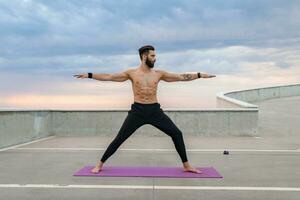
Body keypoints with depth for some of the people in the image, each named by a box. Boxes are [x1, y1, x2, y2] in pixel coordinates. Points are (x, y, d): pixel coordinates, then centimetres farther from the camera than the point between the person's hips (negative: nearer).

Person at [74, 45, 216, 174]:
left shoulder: (159, 73, 6)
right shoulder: (131, 73, 1)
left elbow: (181, 77, 9)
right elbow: (108, 77, 2)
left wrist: (200, 75, 7)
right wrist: (89, 75, -4)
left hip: (155, 111, 3)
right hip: (137, 111, -2)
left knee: (177, 134, -2)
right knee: (119, 139, -1)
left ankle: (186, 165, 14)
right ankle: (100, 164, 18)